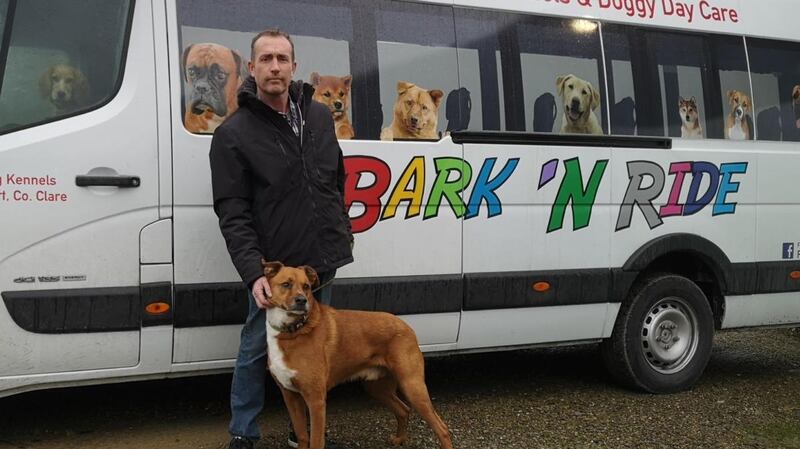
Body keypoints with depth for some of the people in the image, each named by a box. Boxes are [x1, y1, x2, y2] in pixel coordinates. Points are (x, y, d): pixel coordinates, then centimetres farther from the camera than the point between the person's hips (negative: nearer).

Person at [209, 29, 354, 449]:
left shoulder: (319, 117, 7)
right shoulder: (233, 133, -9)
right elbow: (232, 212, -14)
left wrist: (342, 233, 17)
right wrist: (254, 272, -23)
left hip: (321, 261, 5)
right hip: (275, 266, -5)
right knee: (256, 348, 5)